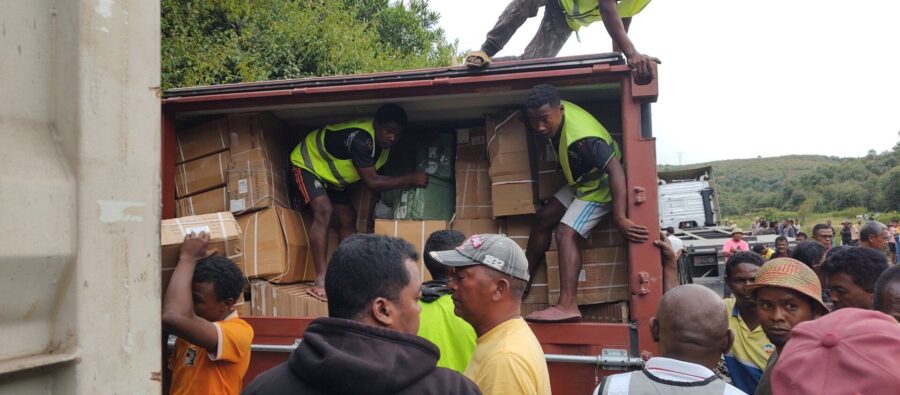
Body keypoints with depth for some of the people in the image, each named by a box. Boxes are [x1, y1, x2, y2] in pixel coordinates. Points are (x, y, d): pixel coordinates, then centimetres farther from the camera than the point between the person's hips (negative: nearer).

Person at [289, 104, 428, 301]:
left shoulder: (382, 141, -10)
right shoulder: (361, 138, -38)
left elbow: (375, 176, 1)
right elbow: (371, 182, -36)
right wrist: (410, 179, -33)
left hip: (331, 175, 9)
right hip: (308, 163, -9)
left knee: (348, 218, 3)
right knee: (324, 211, -27)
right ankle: (321, 281, -30)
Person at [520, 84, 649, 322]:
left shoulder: (582, 138, -37)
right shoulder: (555, 113, -12)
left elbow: (615, 169, -42)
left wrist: (620, 218, -46)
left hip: (601, 185, -9)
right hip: (581, 180, 9)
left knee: (566, 233, -22)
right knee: (543, 218, 8)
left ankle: (567, 305, -31)